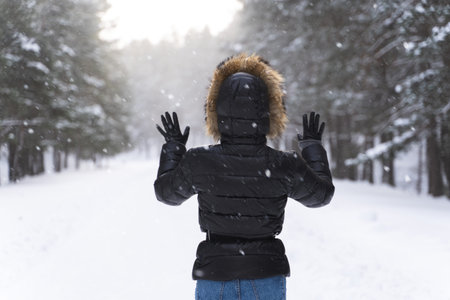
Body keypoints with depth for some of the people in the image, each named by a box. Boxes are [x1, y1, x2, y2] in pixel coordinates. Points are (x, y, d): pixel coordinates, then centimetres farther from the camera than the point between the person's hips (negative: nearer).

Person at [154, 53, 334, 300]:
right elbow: (322, 194, 7)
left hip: (213, 279, 0)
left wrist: (173, 146, 22)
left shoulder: (198, 162, -13)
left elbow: (164, 191, 8)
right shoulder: (285, 166, -13)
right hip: (267, 277, 0)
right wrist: (313, 146, 21)